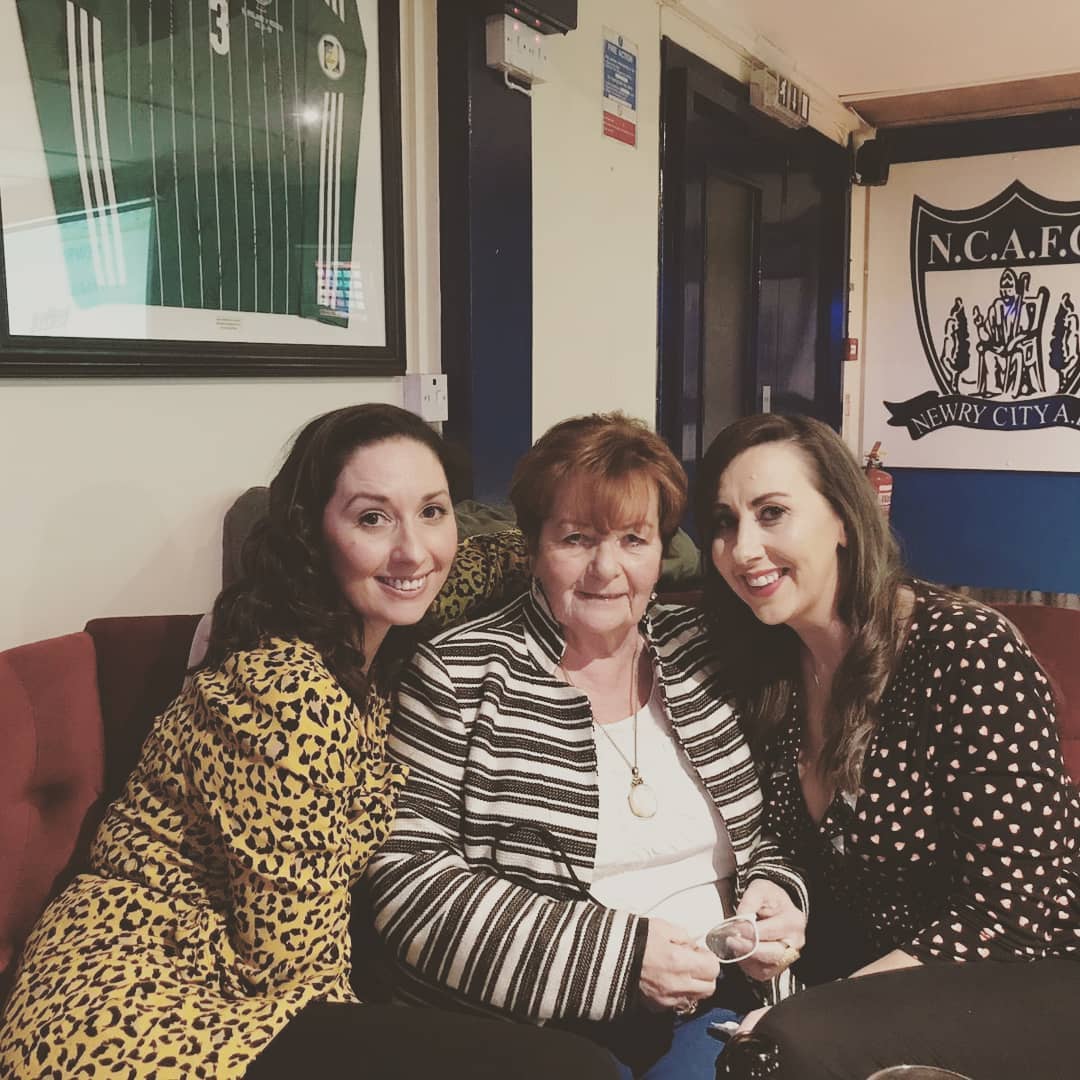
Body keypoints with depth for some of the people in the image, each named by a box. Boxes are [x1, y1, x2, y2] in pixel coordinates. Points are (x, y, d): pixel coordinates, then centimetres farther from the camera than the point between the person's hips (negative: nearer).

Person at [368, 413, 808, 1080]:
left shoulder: (701, 654, 7)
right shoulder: (461, 676, -6)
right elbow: (406, 879, -11)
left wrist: (776, 894, -5)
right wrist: (616, 951, -15)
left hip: (711, 1003, 3)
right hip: (528, 1024, -2)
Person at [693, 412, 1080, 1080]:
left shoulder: (970, 652, -21)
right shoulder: (766, 671, -2)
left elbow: (1010, 908, -21)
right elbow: (789, 867, 7)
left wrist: (826, 1004, -23)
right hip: (867, 961, 6)